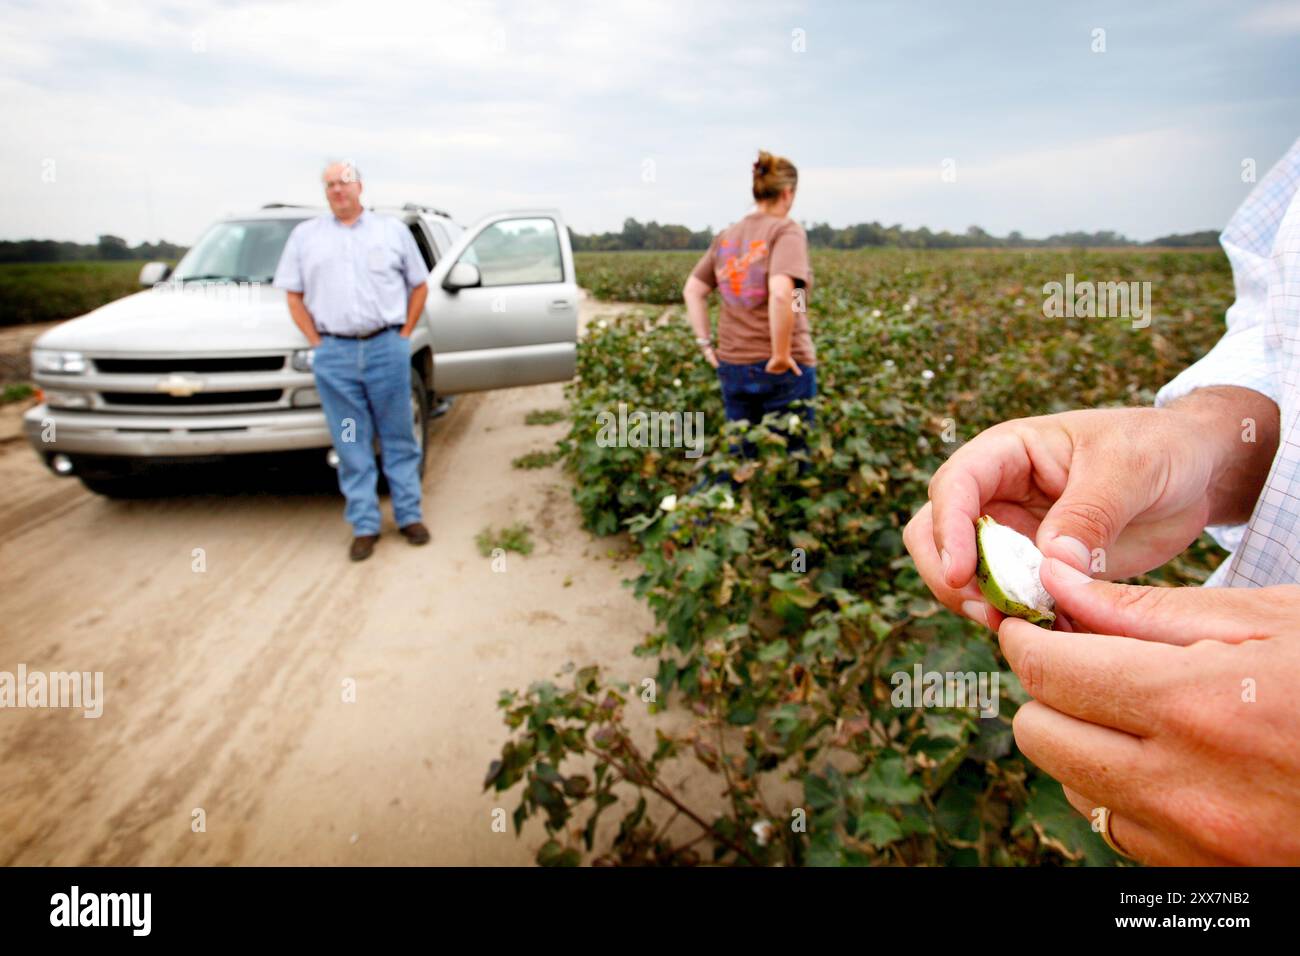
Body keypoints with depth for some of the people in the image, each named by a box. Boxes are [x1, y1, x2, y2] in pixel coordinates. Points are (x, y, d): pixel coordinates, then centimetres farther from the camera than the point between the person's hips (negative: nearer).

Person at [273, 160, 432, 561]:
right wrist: (316, 343, 2)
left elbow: (420, 286, 13)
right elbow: (294, 295, 13)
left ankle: (409, 515, 16)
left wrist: (404, 335, 4)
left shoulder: (393, 229, 11)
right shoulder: (305, 235, 13)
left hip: (387, 348, -1)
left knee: (399, 438, 5)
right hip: (334, 354, 1)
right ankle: (364, 525, 12)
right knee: (350, 444, 4)